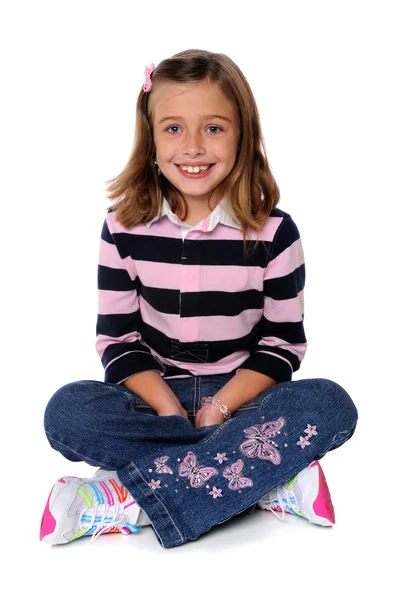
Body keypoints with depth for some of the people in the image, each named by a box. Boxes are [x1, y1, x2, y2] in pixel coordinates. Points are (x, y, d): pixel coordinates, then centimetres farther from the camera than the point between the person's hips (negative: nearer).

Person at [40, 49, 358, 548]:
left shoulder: (272, 232, -5)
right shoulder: (125, 228, -3)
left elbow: (283, 342, -3)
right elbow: (117, 339, -2)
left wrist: (221, 406, -17)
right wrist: (169, 408, -16)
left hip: (241, 395, 0)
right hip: (154, 395, 1)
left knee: (331, 405, -29)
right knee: (66, 411, -27)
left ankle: (131, 502, -32)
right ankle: (270, 482, -28)